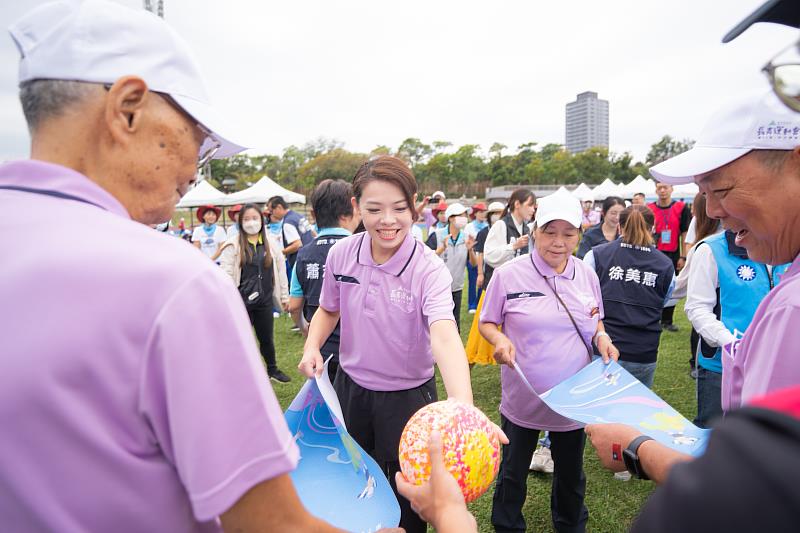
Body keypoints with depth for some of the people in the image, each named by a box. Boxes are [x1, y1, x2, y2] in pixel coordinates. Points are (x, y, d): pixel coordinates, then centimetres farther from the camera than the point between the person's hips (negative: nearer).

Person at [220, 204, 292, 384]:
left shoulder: (271, 244, 3)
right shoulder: (233, 245, -6)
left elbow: (280, 270, 9)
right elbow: (226, 274, -8)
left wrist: (284, 296, 11)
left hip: (265, 300, 3)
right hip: (242, 301, -3)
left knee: (267, 338, 17)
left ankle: (272, 369, 38)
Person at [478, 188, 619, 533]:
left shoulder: (587, 276, -3)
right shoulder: (508, 275, -14)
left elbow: (595, 322, 11)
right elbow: (486, 323, -4)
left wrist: (601, 337, -10)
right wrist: (499, 340, -25)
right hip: (523, 399, -3)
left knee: (571, 474, 25)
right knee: (512, 475, 18)